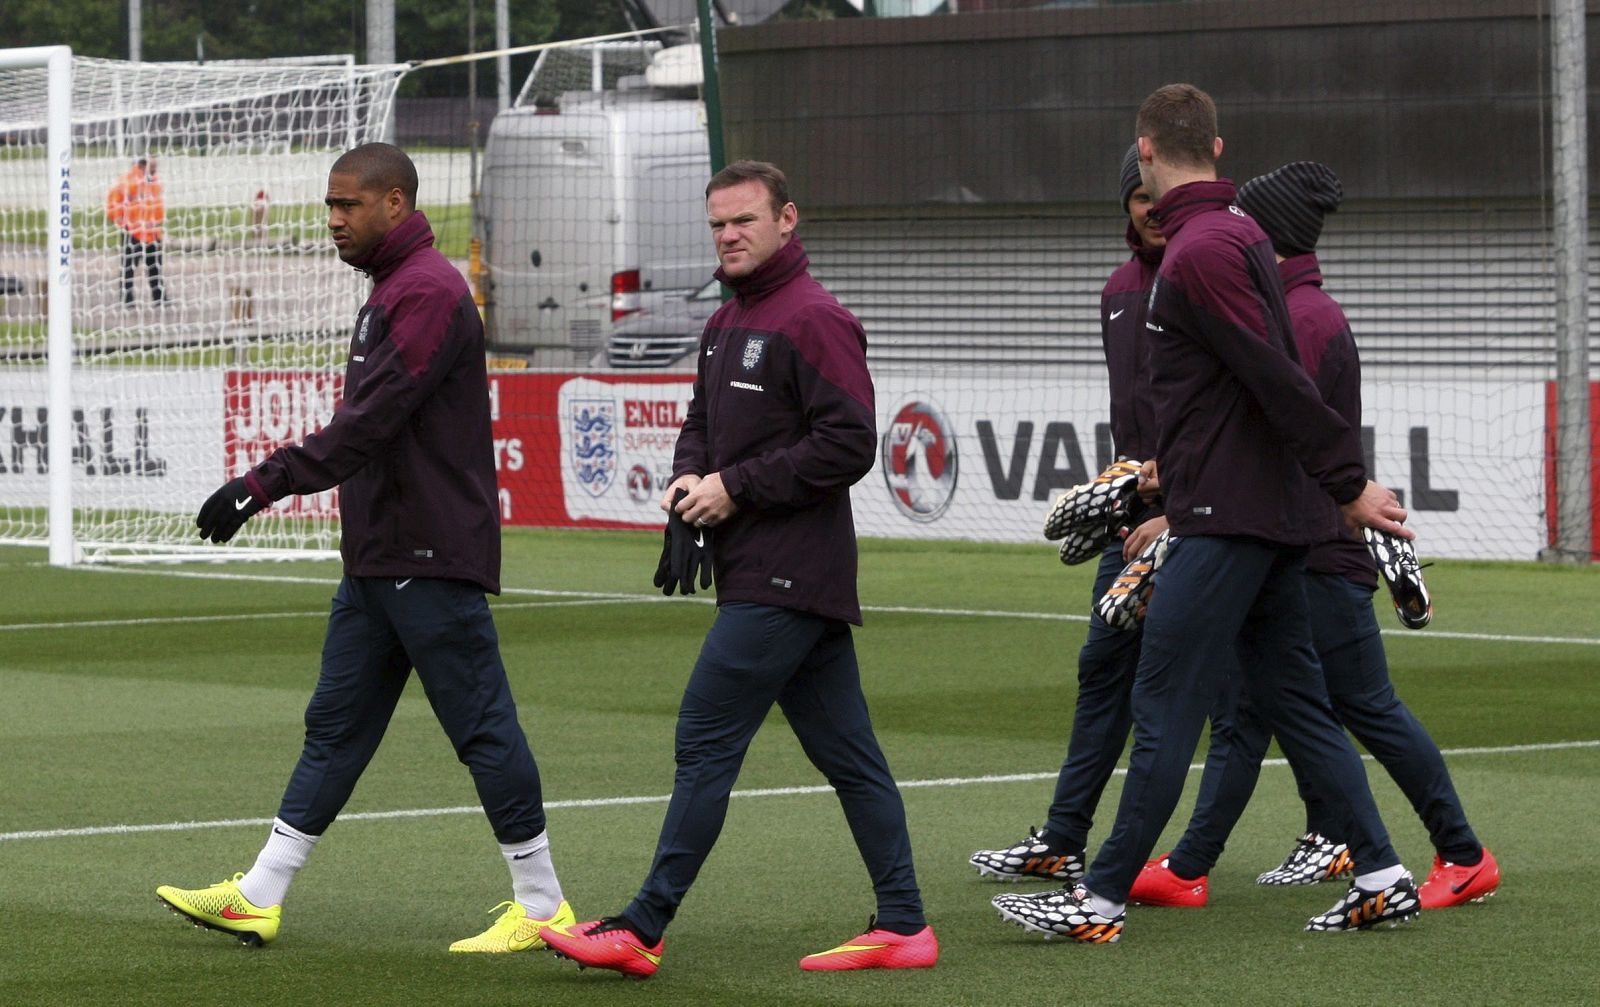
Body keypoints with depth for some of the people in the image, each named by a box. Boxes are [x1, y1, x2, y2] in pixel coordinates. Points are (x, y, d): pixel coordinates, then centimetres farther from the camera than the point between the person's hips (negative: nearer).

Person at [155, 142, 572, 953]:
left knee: (481, 727, -4)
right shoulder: (392, 290, 17)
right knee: (335, 723, 10)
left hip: (431, 563, -10)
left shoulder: (428, 292, -16)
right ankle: (259, 898, 11)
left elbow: (367, 423, -23)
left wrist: (262, 485, -23)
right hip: (378, 555, 10)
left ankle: (540, 907, 3)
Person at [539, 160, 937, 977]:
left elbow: (848, 444, -19)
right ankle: (903, 926, 11)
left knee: (706, 741, -10)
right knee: (846, 754, 9)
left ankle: (643, 931, -9)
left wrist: (737, 487, -16)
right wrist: (687, 476, 4)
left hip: (785, 580, -10)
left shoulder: (813, 321, -13)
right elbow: (701, 421, 27)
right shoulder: (727, 325, 17)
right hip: (759, 574, 10)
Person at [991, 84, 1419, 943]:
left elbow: (1277, 379, -21)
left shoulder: (1199, 252, -16)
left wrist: (1348, 483, -20)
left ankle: (1103, 901, -3)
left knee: (1163, 709, -6)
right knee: (1292, 701, 11)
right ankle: (1382, 880, 10)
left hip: (1226, 520, -10)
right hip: (1272, 513, 10)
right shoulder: (1240, 234, 14)